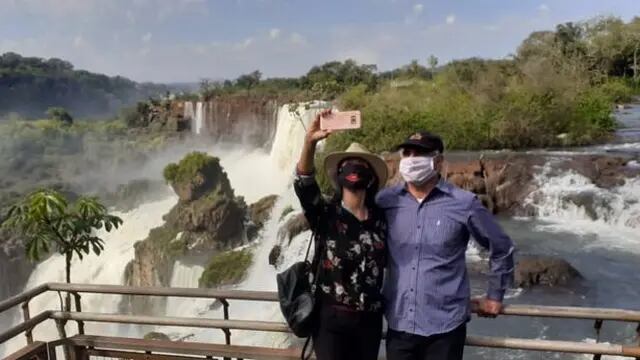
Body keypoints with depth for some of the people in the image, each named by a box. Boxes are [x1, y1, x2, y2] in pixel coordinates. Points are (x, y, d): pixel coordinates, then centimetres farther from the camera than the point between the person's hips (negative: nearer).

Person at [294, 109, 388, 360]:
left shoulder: (380, 219, 3)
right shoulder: (325, 214, -7)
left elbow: (390, 262, 14)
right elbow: (303, 185, -25)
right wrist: (310, 142, -38)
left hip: (369, 320, 3)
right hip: (331, 319, -3)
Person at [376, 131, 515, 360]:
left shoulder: (464, 204, -7)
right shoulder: (385, 201, -2)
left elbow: (501, 248, 6)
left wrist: (495, 296, 11)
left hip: (445, 326, -1)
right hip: (399, 324, 2)